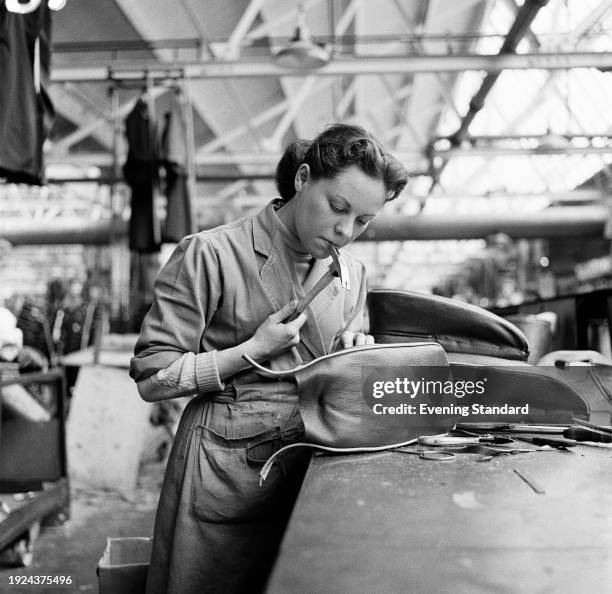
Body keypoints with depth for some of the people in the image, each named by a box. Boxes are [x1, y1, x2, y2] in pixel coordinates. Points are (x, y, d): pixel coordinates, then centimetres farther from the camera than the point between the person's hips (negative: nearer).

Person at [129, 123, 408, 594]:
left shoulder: (352, 273, 8)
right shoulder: (210, 254, -11)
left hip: (308, 466, 5)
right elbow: (152, 378, -12)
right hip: (225, 466, -5)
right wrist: (253, 350, -16)